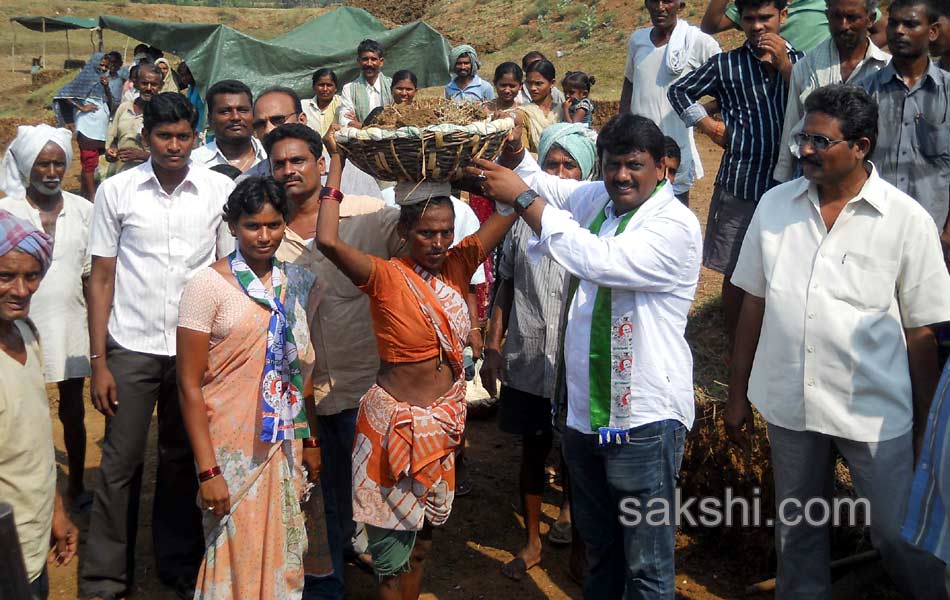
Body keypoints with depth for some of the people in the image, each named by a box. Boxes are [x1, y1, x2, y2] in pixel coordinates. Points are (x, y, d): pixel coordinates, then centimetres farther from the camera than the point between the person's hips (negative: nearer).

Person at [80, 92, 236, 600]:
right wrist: (98, 361, -2)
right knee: (119, 464, 4)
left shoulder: (220, 190, 0)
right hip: (131, 348, 0)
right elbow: (101, 279, 2)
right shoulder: (116, 191, 0)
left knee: (182, 461, 12)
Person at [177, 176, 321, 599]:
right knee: (236, 560, 5)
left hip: (285, 446, 5)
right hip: (232, 449, -5)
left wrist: (310, 441, 12)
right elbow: (189, 385, -12)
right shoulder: (208, 285, -11)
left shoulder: (292, 283, 6)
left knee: (283, 556, 13)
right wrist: (207, 470, -16)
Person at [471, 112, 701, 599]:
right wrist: (512, 150, -10)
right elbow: (539, 182, 13)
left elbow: (599, 260, -28)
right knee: (599, 549, 22)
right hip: (586, 409, 7)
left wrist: (523, 198, -24)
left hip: (644, 417, -7)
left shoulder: (676, 225, -15)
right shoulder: (597, 199, 8)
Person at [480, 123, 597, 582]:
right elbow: (505, 287, 8)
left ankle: (571, 511, 44)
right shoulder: (522, 218, 1)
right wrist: (492, 347, 6)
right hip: (527, 361, 2)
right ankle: (532, 542, 30)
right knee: (533, 450, 13)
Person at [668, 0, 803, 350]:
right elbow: (679, 91, 16)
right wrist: (710, 127, 7)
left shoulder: (799, 60, 6)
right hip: (738, 187, 0)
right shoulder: (726, 65, 4)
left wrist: (784, 66, -12)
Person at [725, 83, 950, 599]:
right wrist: (737, 394, 8)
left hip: (875, 411, -3)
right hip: (787, 402, 4)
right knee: (796, 528, 20)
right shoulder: (775, 205, -1)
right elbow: (754, 303, 5)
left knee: (900, 535, 7)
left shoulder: (907, 221, -10)